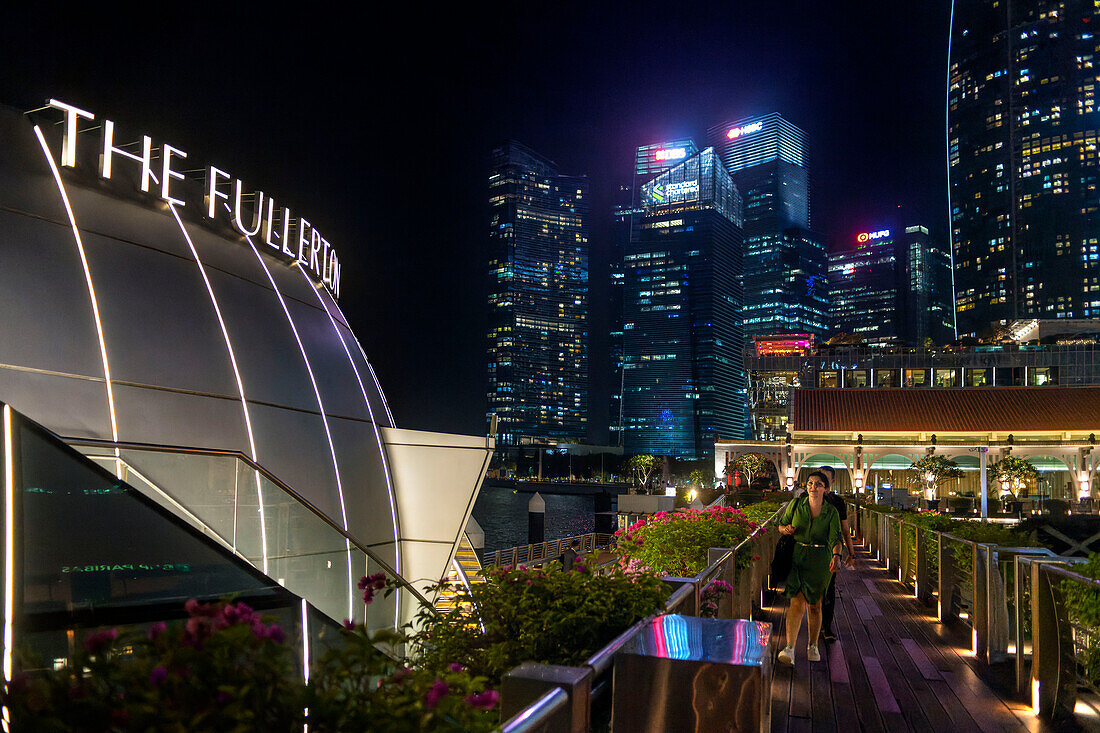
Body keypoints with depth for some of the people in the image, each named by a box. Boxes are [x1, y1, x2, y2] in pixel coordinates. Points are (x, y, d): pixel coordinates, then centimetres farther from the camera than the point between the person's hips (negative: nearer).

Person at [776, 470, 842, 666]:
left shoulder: (831, 512, -1)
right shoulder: (796, 504, 1)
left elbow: (835, 537, -10)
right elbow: (781, 525, 10)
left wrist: (836, 556, -28)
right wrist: (786, 529, -13)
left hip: (820, 560, 1)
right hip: (796, 556, 0)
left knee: (814, 605, 9)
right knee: (796, 602, -11)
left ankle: (813, 646, 29)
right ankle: (790, 649, -15)